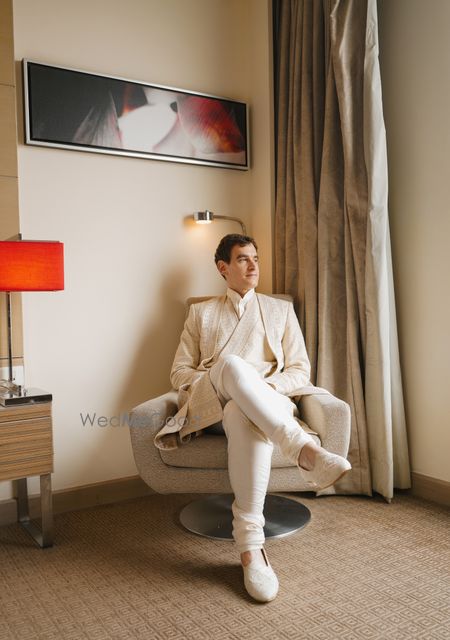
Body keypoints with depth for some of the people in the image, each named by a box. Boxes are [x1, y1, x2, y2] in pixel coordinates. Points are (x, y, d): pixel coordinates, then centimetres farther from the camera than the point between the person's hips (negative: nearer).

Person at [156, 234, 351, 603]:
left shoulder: (281, 310, 23)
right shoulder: (201, 313, 23)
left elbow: (301, 370, 14)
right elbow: (179, 371, 15)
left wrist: (270, 387, -9)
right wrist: (212, 380, -8)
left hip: (266, 404, 0)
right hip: (209, 406, 0)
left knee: (243, 416, -42)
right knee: (232, 364, -38)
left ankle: (250, 544, -43)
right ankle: (304, 450, -50)